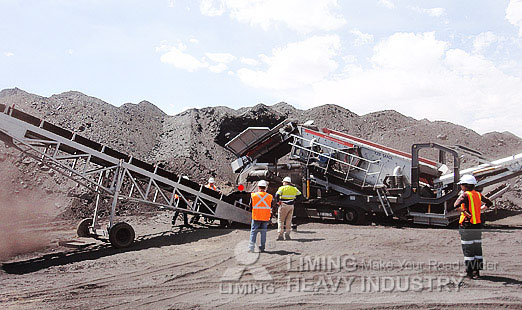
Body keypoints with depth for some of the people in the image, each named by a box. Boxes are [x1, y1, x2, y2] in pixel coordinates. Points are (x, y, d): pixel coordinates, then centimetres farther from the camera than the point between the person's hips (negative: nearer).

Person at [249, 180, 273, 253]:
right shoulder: (270, 197, -1)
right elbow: (271, 208, 5)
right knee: (263, 232, 10)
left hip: (256, 217, -2)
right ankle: (262, 247, 14)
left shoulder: (253, 195, -6)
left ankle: (251, 246, -3)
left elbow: (250, 206, 2)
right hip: (266, 218, 2)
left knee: (253, 231, 5)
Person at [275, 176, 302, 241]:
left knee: (281, 220, 3)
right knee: (289, 221, 13)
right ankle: (287, 235, 14)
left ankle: (280, 235, -2)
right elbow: (299, 194, 13)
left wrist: (278, 201, -6)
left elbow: (277, 195, -20)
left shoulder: (282, 188, -6)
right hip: (291, 206, 4)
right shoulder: (294, 188, 9)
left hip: (283, 205, -4)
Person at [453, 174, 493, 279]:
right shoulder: (478, 194, 6)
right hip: (478, 226, 6)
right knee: (477, 248, 12)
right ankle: (477, 271, 17)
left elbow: (456, 205, -29)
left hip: (466, 226, -6)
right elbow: (489, 203, 19)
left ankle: (469, 272, 3)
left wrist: (460, 196, -15)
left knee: (467, 249, 1)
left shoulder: (465, 195, -13)